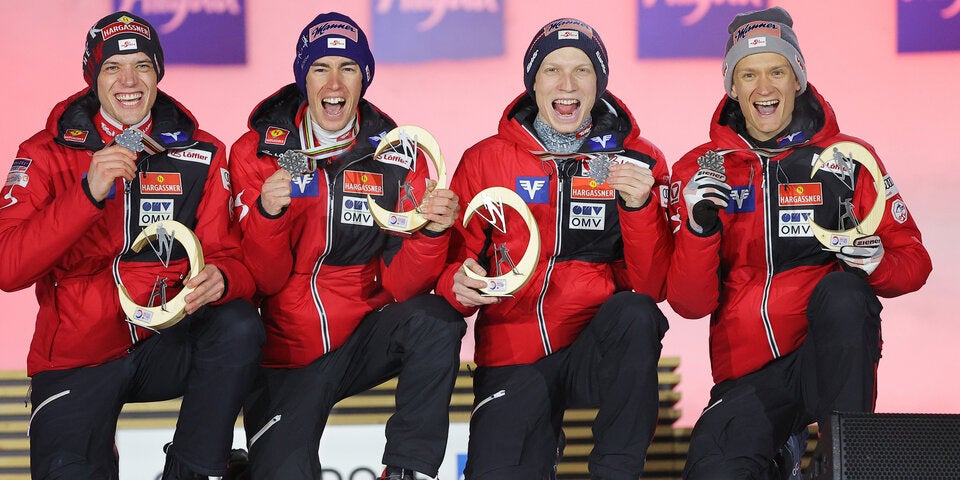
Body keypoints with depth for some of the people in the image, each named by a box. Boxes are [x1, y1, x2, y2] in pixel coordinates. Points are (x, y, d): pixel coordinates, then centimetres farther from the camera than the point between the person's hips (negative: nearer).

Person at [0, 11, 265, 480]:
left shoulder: (200, 154, 2)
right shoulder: (47, 154, -4)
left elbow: (228, 256, 0)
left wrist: (220, 279, -25)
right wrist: (89, 192, -28)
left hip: (167, 346, 2)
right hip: (77, 360, -2)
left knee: (239, 325, -28)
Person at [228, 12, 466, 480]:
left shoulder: (398, 155, -1)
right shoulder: (258, 151, -4)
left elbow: (401, 285, -8)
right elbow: (264, 280, -8)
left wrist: (432, 231, -27)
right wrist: (268, 214, -27)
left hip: (364, 339, 1)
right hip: (287, 354, -1)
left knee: (437, 319, -29)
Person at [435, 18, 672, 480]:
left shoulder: (638, 160, 3)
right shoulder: (485, 160, 5)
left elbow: (652, 286, -3)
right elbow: (456, 262, 9)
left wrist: (640, 206, -19)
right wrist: (459, 285, -14)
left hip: (599, 352, 0)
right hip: (512, 359, 0)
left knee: (635, 313, -33)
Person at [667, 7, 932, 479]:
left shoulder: (849, 158, 4)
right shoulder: (700, 170, 5)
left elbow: (913, 260, 6)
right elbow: (691, 304, 0)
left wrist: (877, 263, -17)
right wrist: (699, 227, -18)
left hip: (833, 354, 1)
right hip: (747, 377, -1)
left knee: (842, 292, -33)